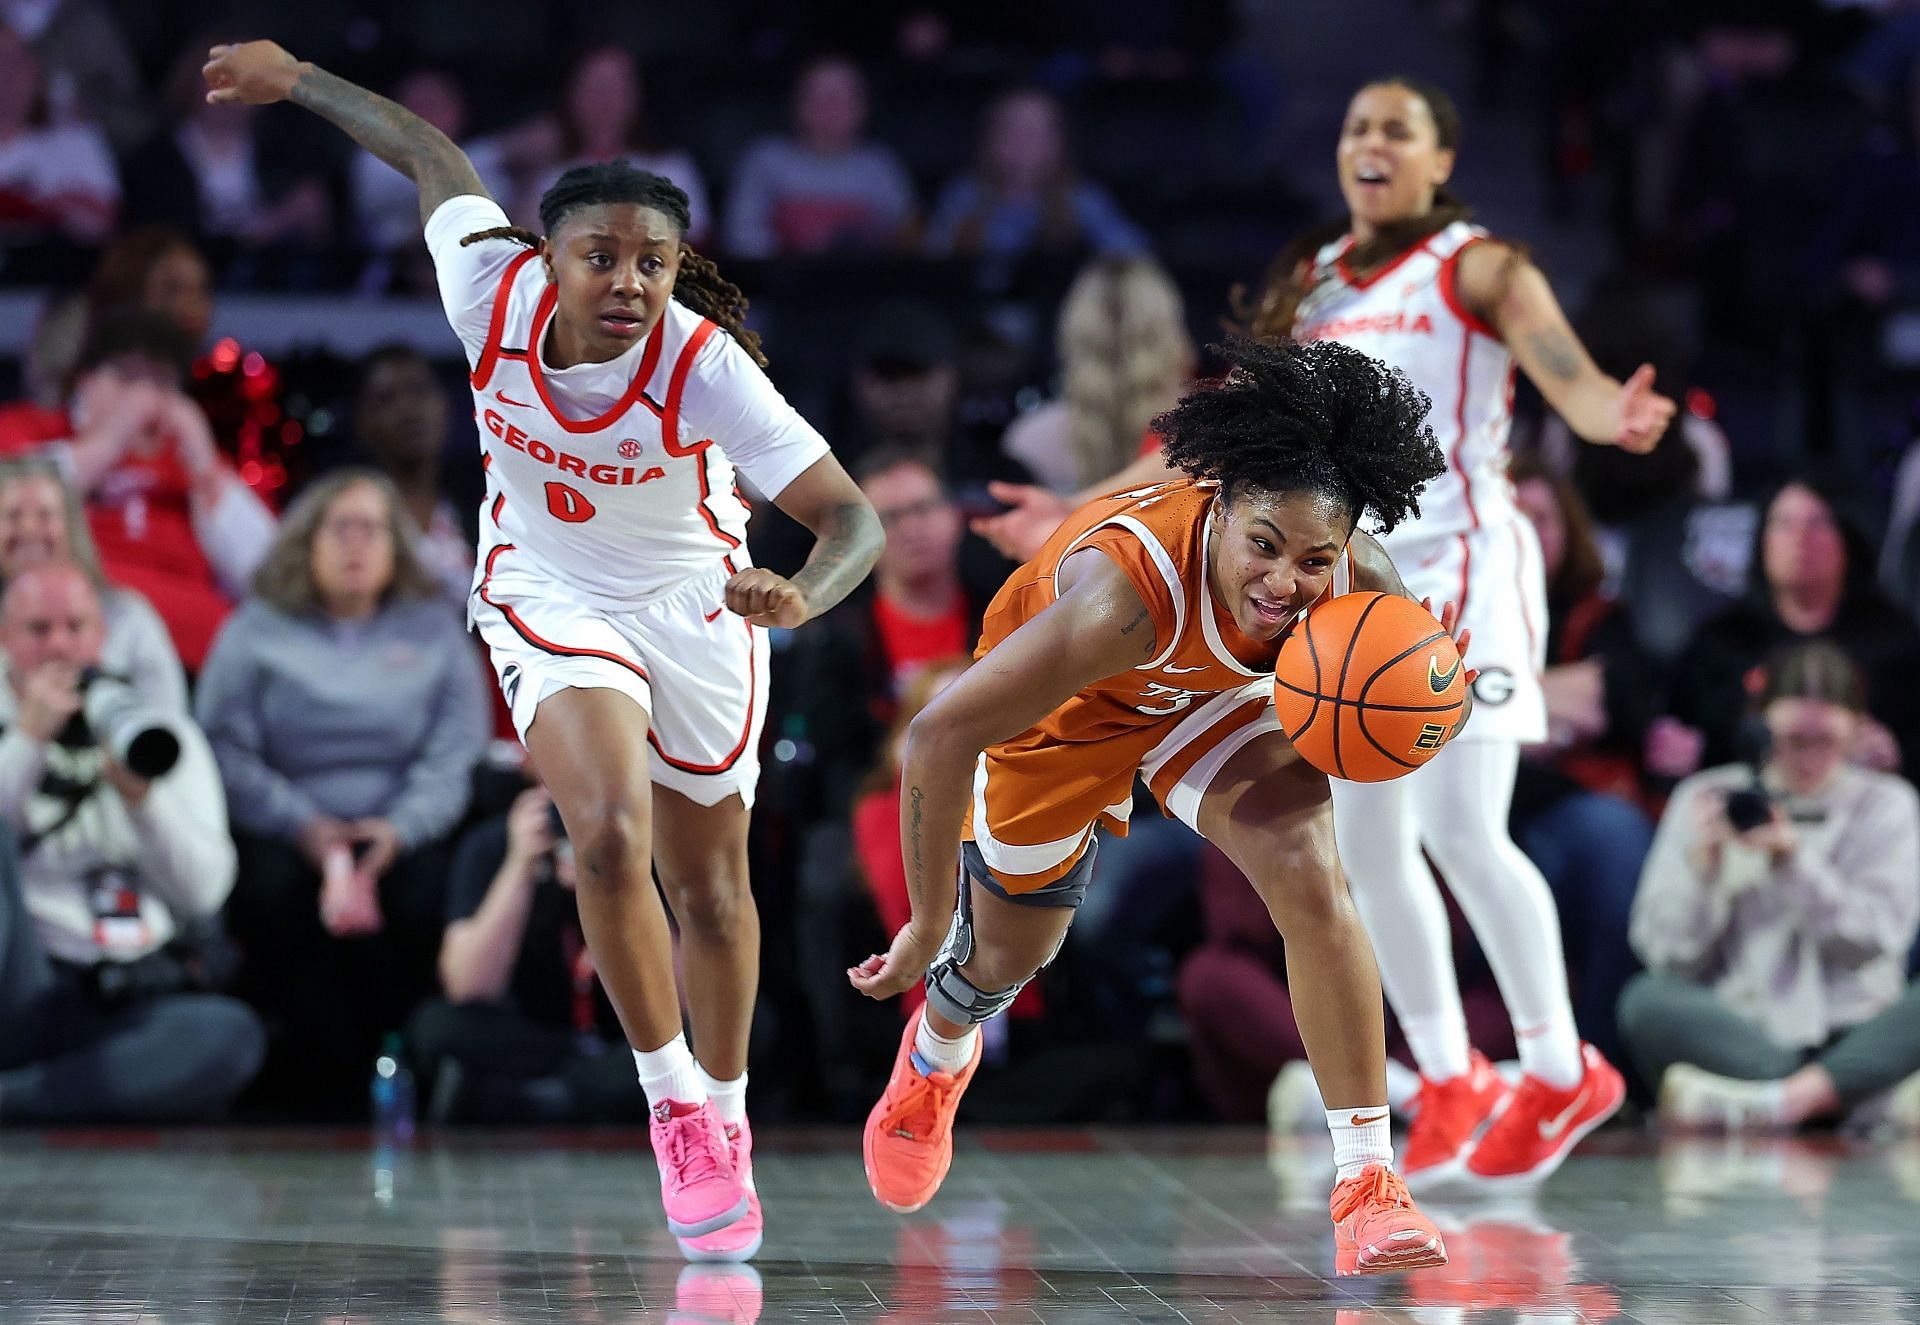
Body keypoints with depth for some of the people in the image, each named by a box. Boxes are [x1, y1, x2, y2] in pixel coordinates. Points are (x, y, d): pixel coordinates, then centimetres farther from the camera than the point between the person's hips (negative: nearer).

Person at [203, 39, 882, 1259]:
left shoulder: (705, 367, -31)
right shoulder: (494, 289, -25)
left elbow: (854, 517, -34)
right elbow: (433, 154, -5)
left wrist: (803, 597, -55)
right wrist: (294, 78, 8)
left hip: (691, 600, 0)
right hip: (547, 597, 1)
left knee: (712, 887, 10)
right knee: (611, 835, -23)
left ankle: (725, 1120, 33)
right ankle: (672, 1102, -6)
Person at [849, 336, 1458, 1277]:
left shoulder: (1361, 582, -32)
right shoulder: (1131, 584, -47)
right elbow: (939, 736, -41)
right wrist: (927, 927, -33)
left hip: (1210, 690, 2)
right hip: (1063, 701, -2)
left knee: (1311, 877, -24)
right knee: (1008, 955, 18)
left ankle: (1367, 1180, -14)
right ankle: (937, 1055, 57)